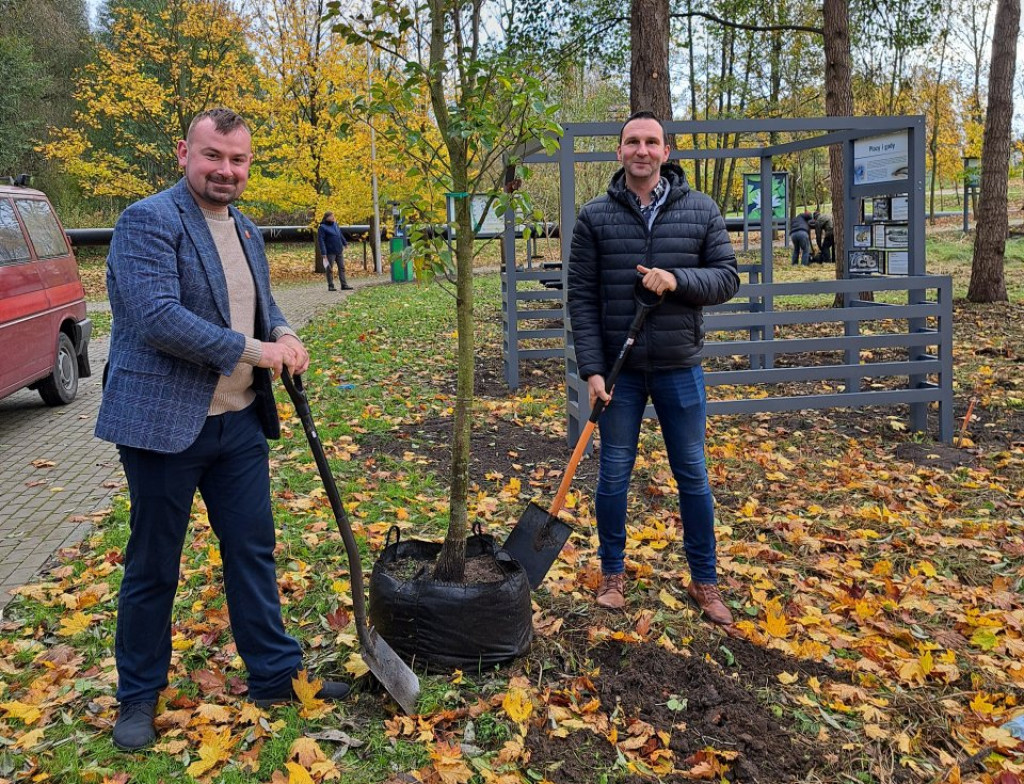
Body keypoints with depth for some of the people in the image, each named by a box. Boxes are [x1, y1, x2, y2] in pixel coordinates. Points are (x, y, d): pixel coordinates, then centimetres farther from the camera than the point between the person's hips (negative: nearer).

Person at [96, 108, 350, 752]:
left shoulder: (247, 231, 13)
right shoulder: (148, 221, -13)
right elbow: (158, 318, -23)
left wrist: (285, 335, -2)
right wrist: (253, 350, -19)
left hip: (241, 422, 7)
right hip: (163, 424, -7)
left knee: (254, 552, 14)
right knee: (153, 568, 8)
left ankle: (275, 675, 28)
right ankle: (139, 697, 27)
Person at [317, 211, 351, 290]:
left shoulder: (335, 224, 10)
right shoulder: (322, 227, -11)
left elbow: (340, 235, 24)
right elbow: (320, 240, -15)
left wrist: (345, 243, 28)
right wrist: (323, 253, -19)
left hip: (339, 251, 7)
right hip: (330, 252, -7)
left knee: (342, 268, 6)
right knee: (329, 269, 2)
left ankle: (344, 285, 10)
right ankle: (330, 286, 8)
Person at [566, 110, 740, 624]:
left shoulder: (701, 211, 1)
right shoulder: (595, 217, -2)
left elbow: (727, 278, 0)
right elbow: (582, 297, -3)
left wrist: (677, 279, -19)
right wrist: (591, 369, -10)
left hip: (679, 369, 1)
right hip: (619, 370, 0)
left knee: (693, 477, 9)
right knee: (613, 476, 9)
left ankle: (704, 581, 25)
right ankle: (612, 573, 28)